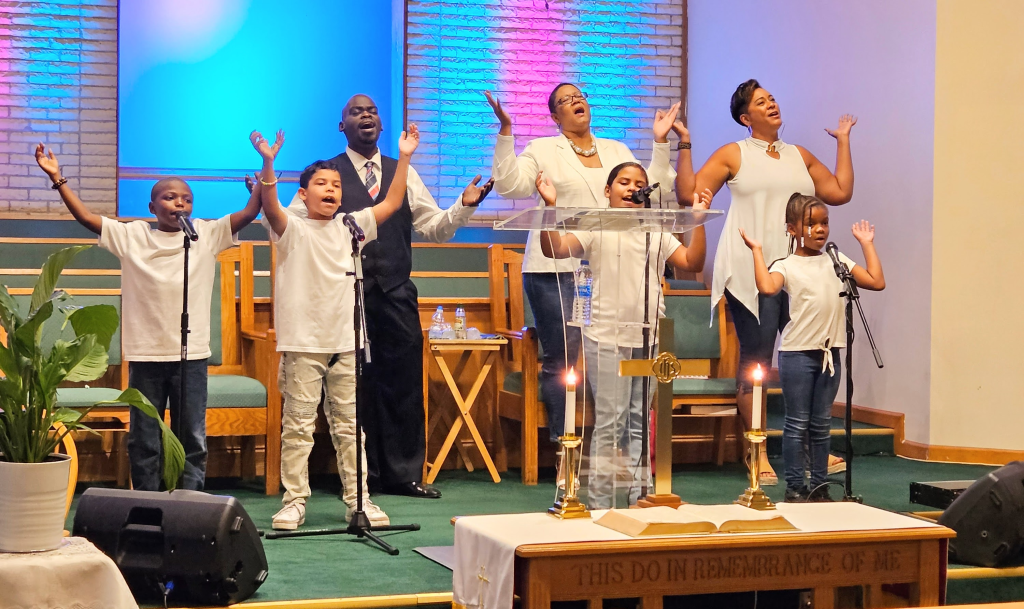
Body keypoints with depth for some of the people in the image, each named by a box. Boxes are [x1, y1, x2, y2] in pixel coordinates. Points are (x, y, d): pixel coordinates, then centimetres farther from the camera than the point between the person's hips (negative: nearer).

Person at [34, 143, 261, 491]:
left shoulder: (207, 234, 3)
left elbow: (248, 213, -5)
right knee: (143, 441, 8)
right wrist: (58, 179, -9)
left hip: (192, 354, 0)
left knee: (192, 440, 5)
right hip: (145, 354, 0)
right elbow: (86, 217, -1)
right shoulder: (131, 236, 3)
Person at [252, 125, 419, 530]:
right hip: (303, 343, -4)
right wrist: (268, 164, -35)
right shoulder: (292, 230, -2)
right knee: (298, 425, 0)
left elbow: (391, 204, 8)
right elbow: (270, 208, -21)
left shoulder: (351, 227, 11)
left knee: (349, 425, 9)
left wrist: (403, 158, 1)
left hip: (346, 343, 4)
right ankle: (294, 501, 8)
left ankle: (357, 500, 14)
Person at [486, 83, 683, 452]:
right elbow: (510, 185, -6)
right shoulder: (542, 150, 8)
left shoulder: (617, 151, 19)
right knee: (561, 358, -6)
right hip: (557, 269, -3)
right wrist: (505, 131, -11)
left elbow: (651, 193, 12)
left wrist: (660, 144, 8)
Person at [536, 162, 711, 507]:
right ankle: (600, 503, 1)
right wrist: (550, 207, -24)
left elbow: (692, 263, 6)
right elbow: (554, 249, -12)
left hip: (650, 341, 5)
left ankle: (639, 500, 15)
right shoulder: (597, 229, 1)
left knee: (641, 423, 9)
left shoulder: (657, 235, 15)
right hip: (608, 340, -4)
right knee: (609, 423, -5)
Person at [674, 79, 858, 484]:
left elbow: (840, 192, 16)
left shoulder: (800, 156, 20)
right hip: (751, 272, -4)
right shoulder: (733, 155, 7)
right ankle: (758, 456, 2)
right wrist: (684, 144, -6)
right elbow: (688, 193, -1)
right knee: (754, 360, -4)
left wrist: (843, 142, 22)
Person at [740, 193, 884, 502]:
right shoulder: (786, 266, -4)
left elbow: (876, 281, 9)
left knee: (822, 424, 11)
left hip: (830, 351, 4)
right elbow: (767, 287, -25)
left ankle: (820, 485, 18)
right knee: (797, 423, 1)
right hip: (797, 352, -4)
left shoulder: (836, 261, 12)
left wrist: (867, 244, 14)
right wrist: (757, 250, -17)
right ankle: (794, 487, 8)